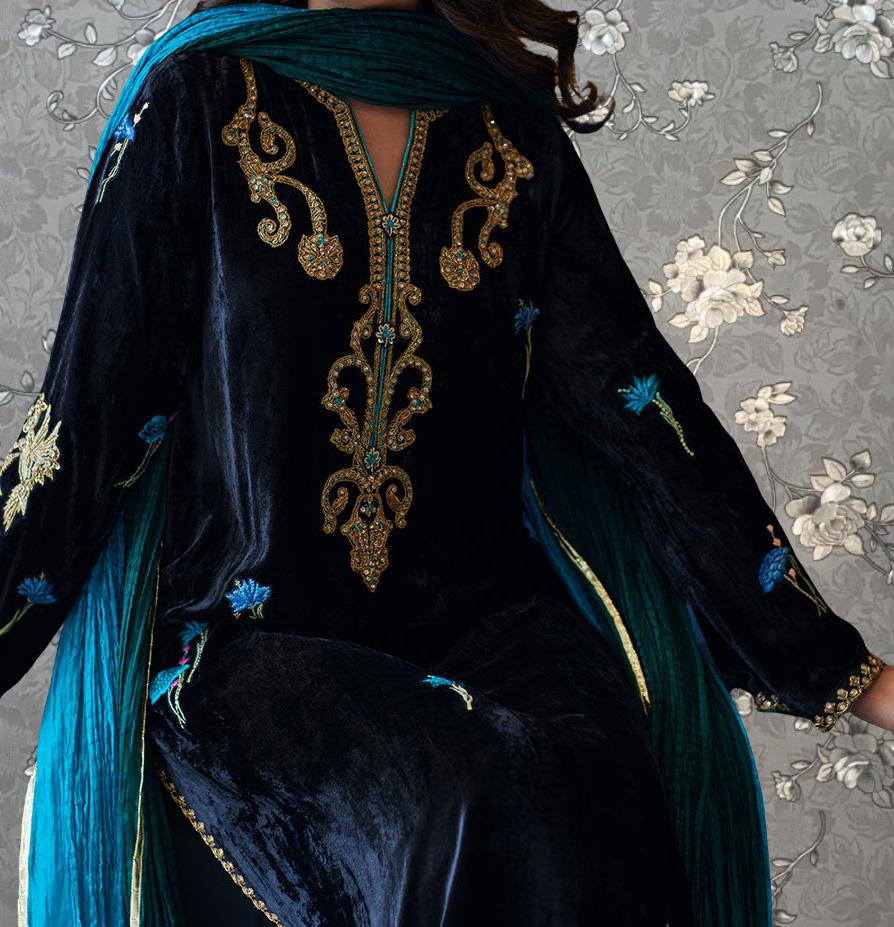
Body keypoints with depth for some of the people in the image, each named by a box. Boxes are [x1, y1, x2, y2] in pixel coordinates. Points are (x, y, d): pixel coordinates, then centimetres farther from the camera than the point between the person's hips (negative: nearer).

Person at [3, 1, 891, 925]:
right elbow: (83, 416, 4)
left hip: (481, 608, 2)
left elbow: (642, 404, 6)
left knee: (584, 806, -30)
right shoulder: (199, 106, 4)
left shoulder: (515, 141, 10)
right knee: (461, 813, -32)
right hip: (250, 633, -2)